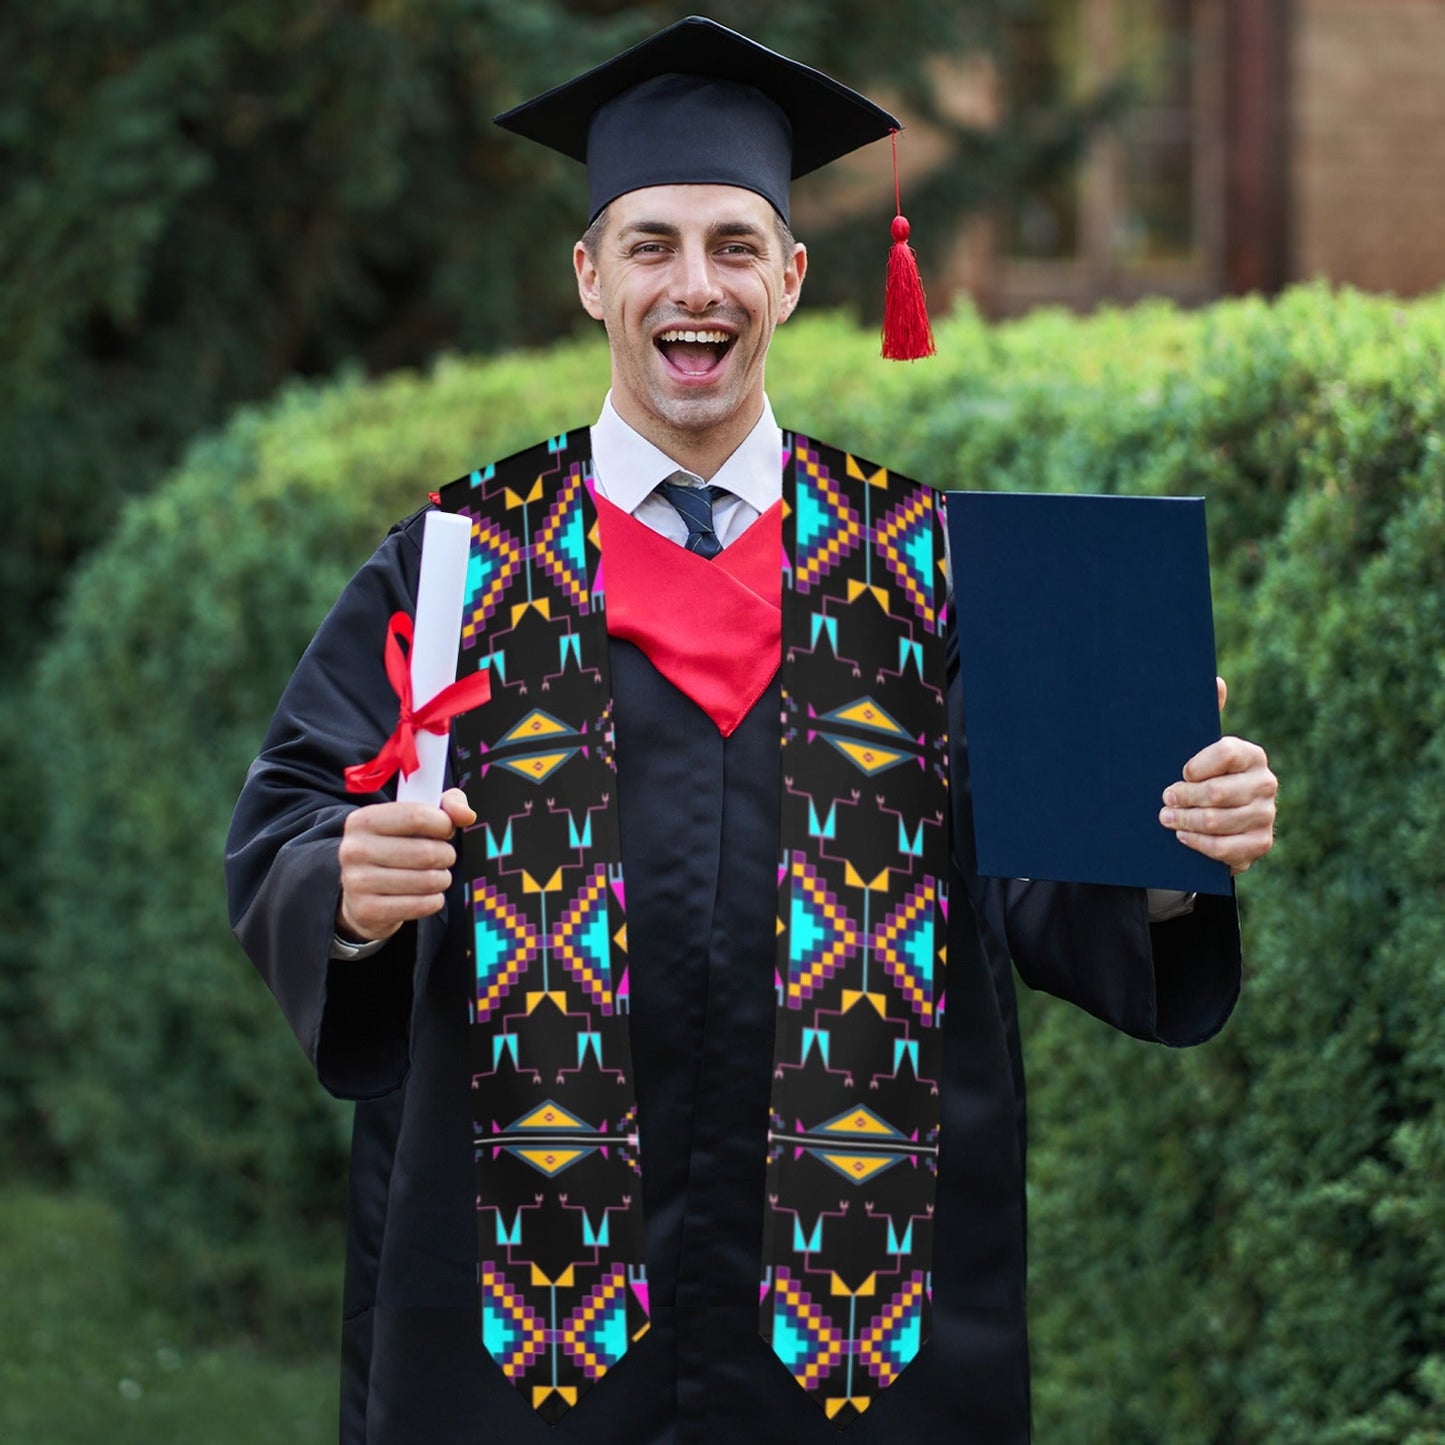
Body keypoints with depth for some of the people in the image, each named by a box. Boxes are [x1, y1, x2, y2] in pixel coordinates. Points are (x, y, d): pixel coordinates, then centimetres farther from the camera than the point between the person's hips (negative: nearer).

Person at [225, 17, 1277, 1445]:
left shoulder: (923, 568, 6)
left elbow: (1032, 871, 1)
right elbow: (283, 839, -1)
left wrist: (1173, 847, -19)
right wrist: (351, 887, -22)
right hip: (527, 1260, 0)